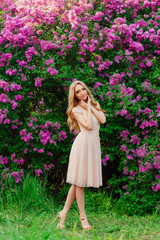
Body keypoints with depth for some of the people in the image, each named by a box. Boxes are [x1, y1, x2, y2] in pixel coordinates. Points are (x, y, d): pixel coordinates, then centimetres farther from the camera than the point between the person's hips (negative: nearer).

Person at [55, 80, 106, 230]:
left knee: (78, 181, 7)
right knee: (79, 180, -3)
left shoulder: (94, 104, 18)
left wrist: (90, 106, 3)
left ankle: (64, 213, 13)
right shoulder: (76, 110, 0)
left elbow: (103, 120, 2)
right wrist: (87, 108, -3)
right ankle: (83, 216, 4)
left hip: (94, 144, 6)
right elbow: (88, 125, -13)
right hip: (83, 142, -6)